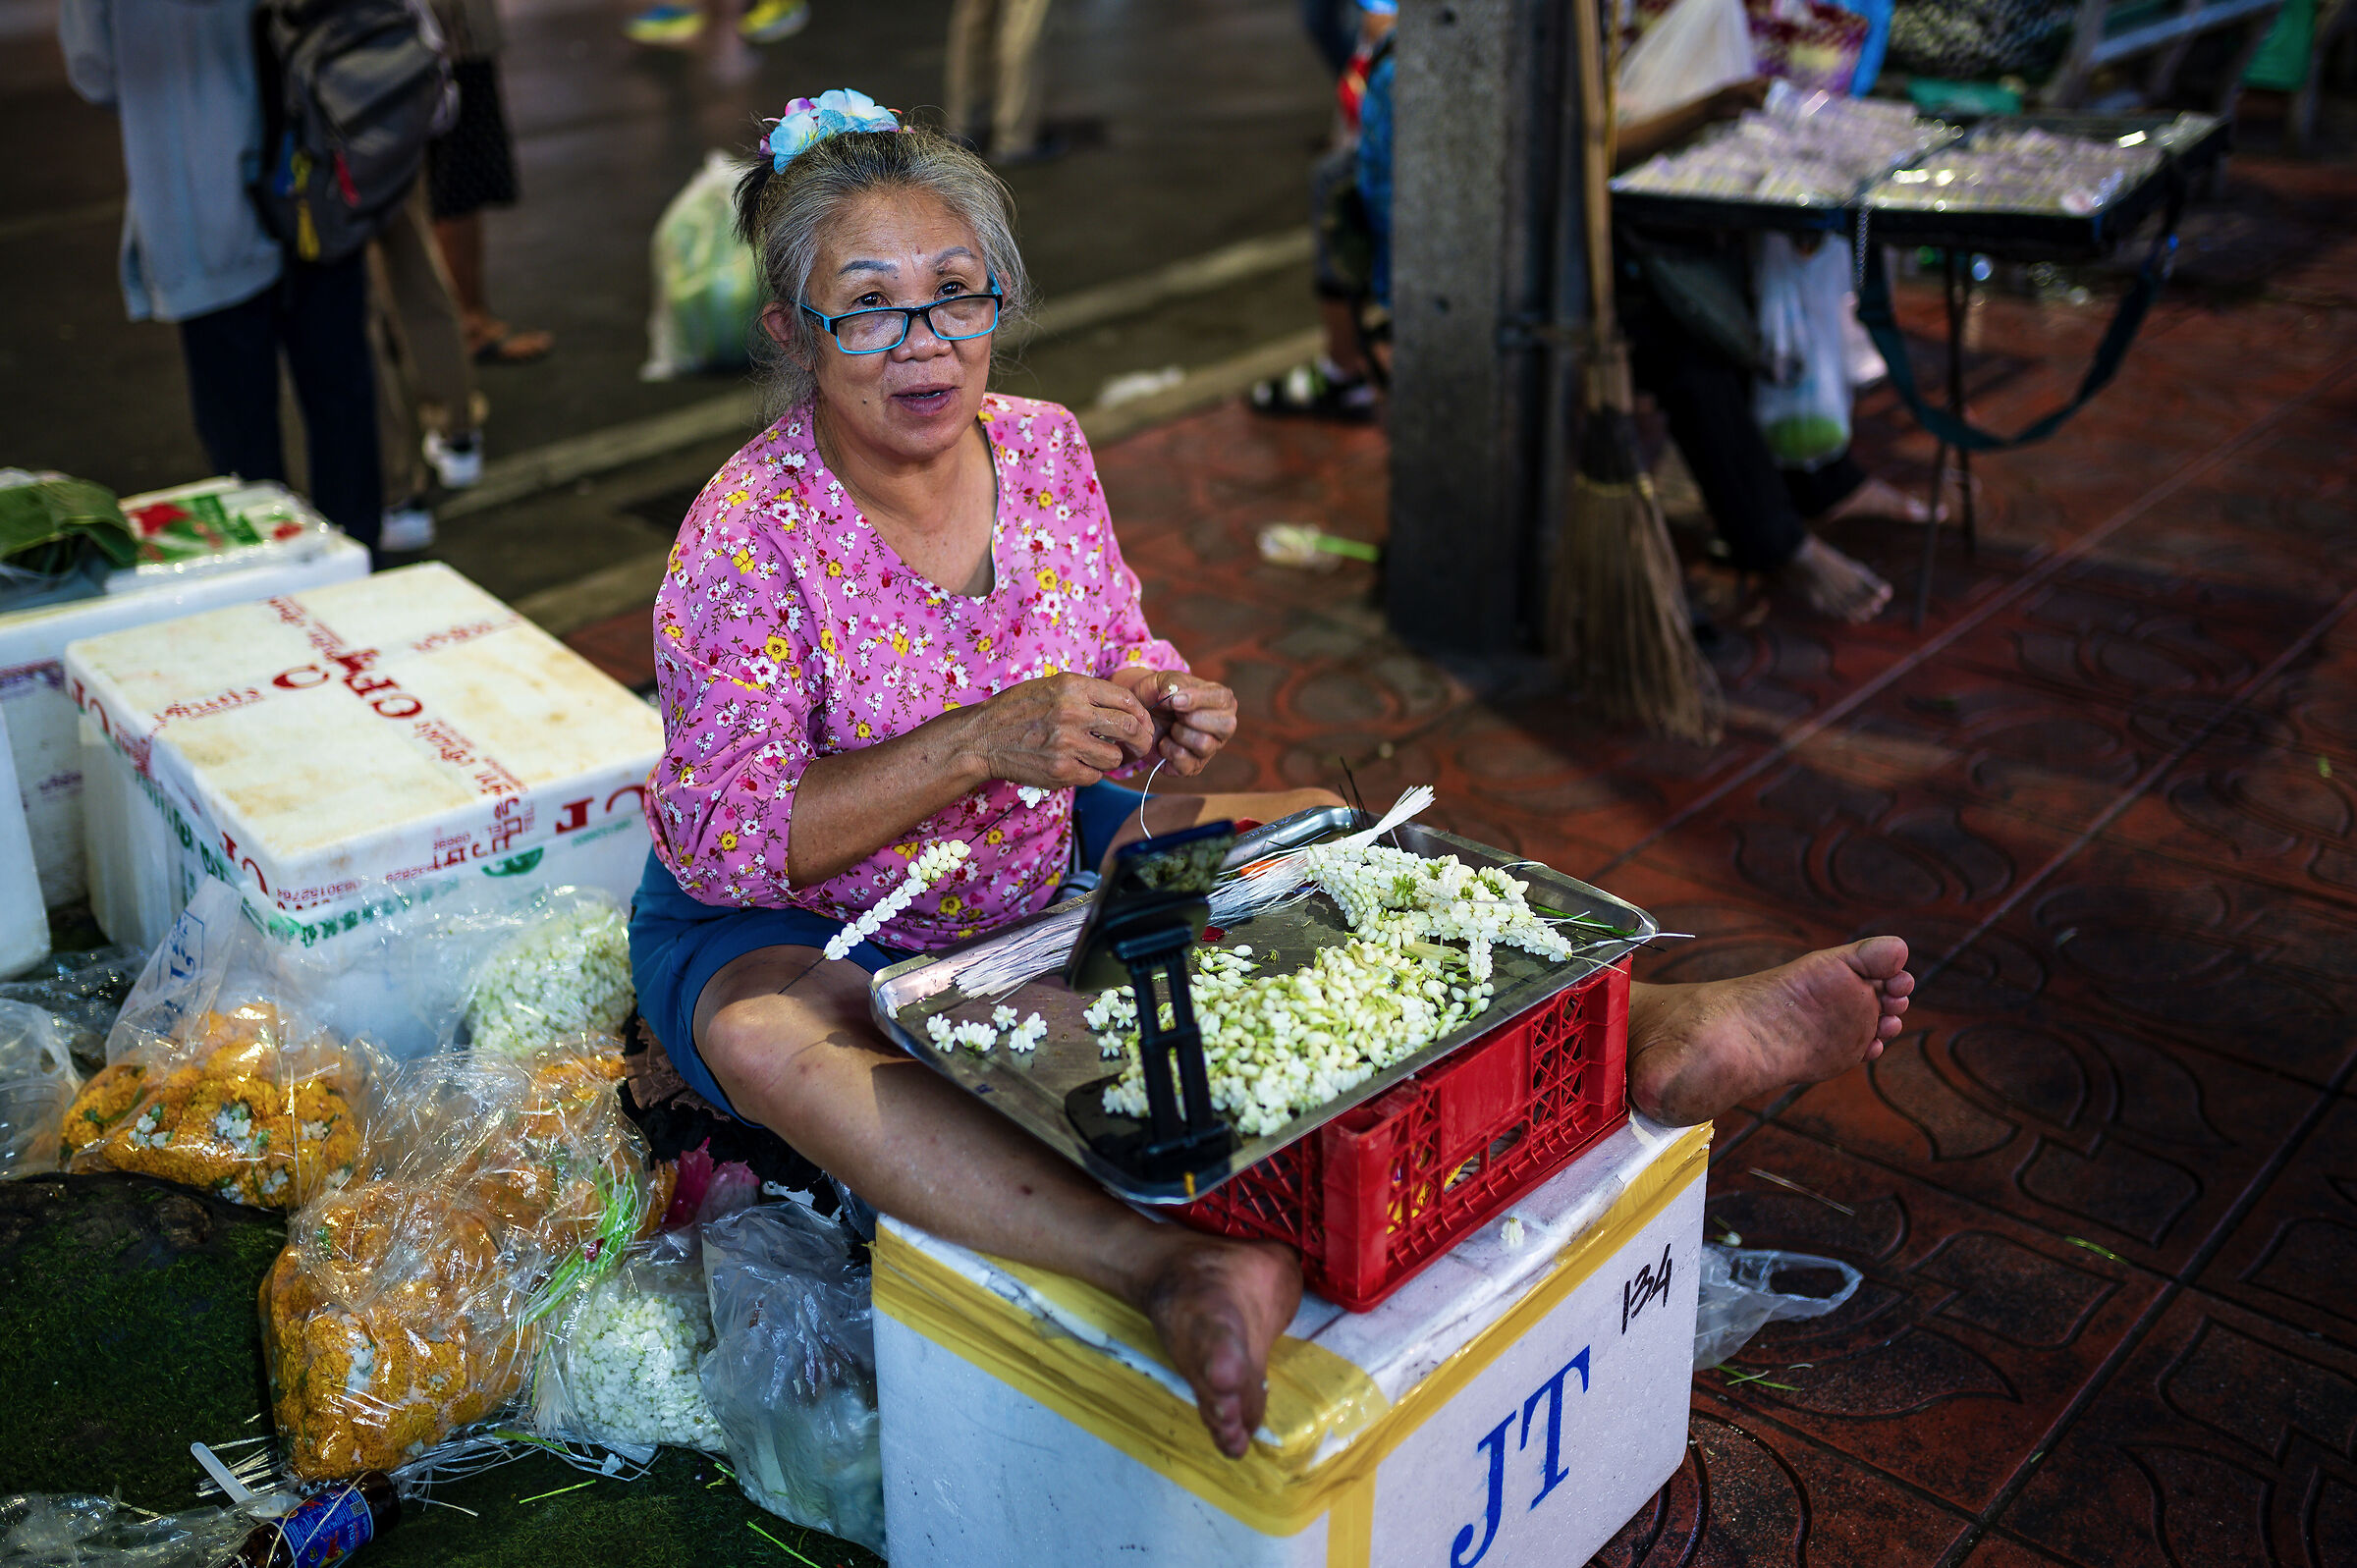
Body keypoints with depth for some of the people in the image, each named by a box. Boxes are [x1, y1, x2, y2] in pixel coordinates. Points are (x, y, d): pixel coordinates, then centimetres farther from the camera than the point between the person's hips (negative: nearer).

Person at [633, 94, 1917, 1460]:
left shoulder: (1045, 450, -6)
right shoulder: (747, 534, -22)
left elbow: (1120, 657, 8)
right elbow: (720, 837, -26)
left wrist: (1160, 708, -18)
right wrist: (982, 744, -36)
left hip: (1045, 866, 5)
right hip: (793, 925, -5)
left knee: (1316, 834, -10)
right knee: (765, 1033, -40)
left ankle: (1648, 1035, -24)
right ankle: (1168, 1272, -58)